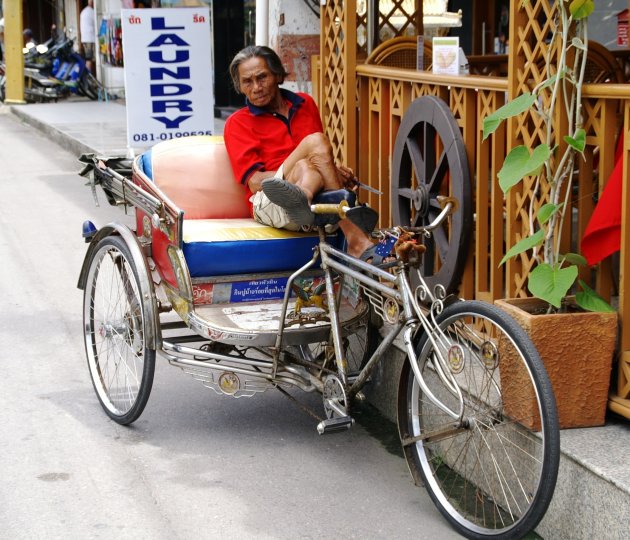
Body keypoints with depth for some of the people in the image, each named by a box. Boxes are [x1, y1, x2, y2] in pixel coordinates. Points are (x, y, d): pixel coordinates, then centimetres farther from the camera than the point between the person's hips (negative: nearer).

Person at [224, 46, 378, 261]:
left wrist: (335, 172, 4)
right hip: (269, 203, -3)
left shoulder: (305, 104, 23)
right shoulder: (238, 123, 10)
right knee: (314, 141, -30)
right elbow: (255, 182, -3)